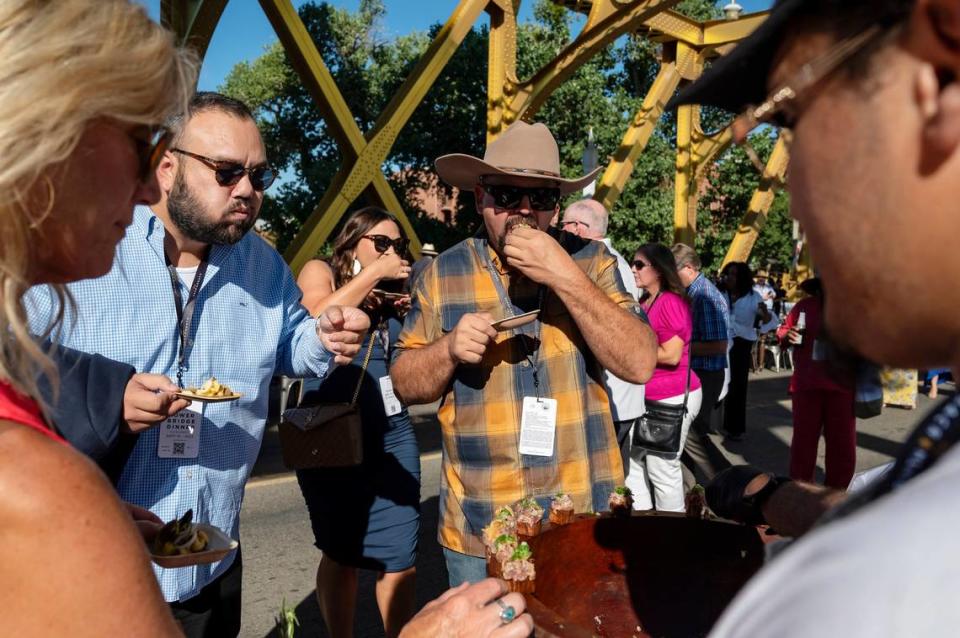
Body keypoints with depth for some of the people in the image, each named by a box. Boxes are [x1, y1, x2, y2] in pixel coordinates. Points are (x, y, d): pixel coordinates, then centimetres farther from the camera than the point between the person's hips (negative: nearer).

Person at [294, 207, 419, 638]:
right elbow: (316, 322, -19)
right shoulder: (319, 271, 4)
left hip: (392, 433, 4)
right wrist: (372, 272, -13)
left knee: (399, 558, 1)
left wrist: (412, 309, 0)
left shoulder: (393, 293, 14)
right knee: (341, 554, 10)